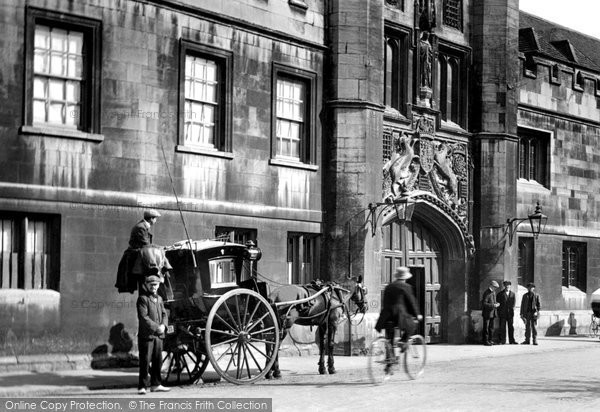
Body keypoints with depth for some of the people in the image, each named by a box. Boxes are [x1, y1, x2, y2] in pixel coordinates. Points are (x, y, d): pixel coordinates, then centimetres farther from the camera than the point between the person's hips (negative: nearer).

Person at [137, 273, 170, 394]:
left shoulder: (159, 299, 17)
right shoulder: (143, 299, -7)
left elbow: (164, 314, 15)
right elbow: (143, 317, -15)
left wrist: (163, 325, -6)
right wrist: (156, 327, -18)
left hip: (158, 335, 7)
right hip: (146, 335, -7)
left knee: (158, 361, 11)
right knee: (145, 361, -6)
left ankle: (155, 384, 21)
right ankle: (142, 386, -2)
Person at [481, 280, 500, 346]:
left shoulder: (493, 292, 11)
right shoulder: (486, 293, -16)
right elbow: (484, 303, -21)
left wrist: (496, 304, 3)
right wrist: (493, 305, -24)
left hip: (492, 313, 8)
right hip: (487, 313, -8)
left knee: (491, 327, 12)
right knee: (486, 327, -2)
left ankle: (489, 340, 20)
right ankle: (485, 341, 4)